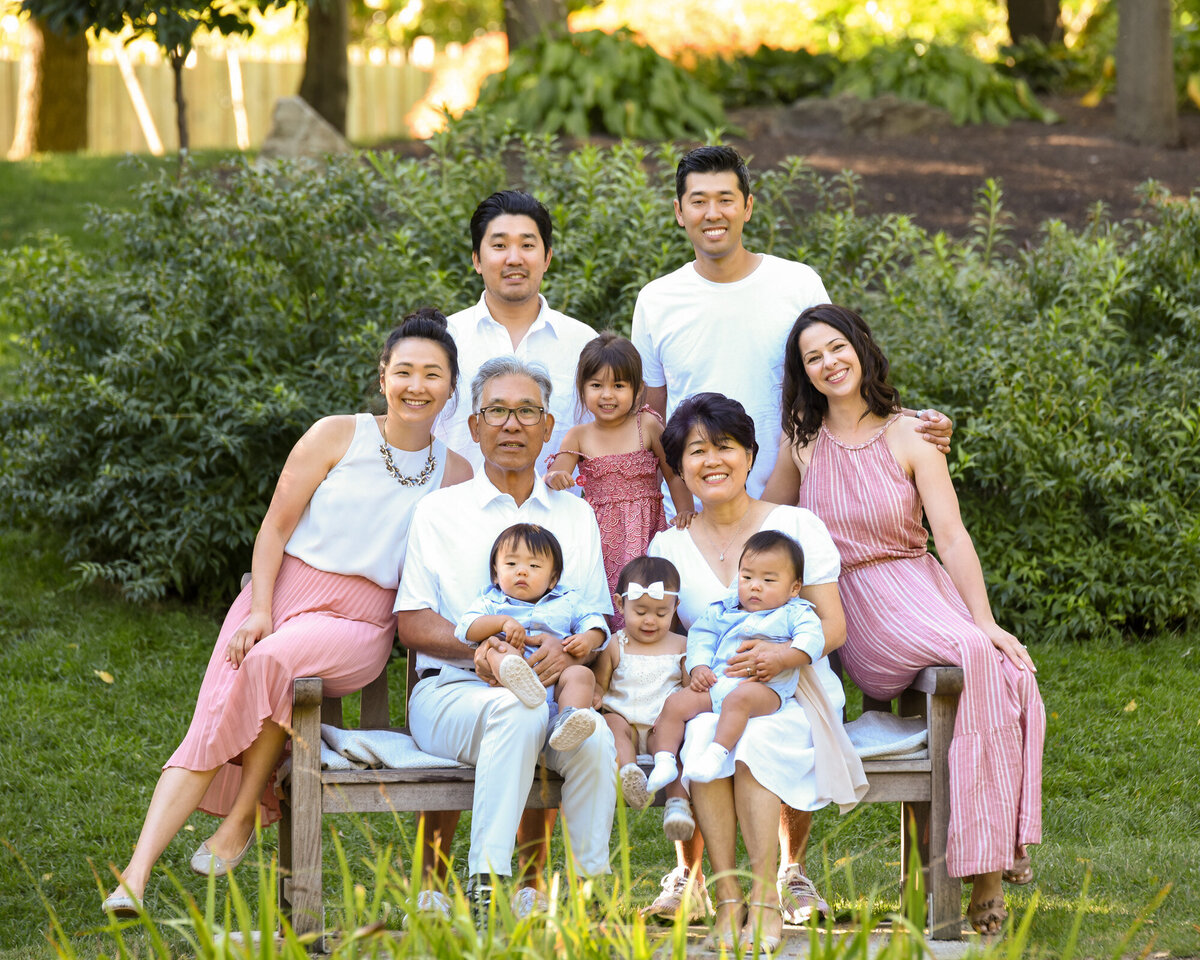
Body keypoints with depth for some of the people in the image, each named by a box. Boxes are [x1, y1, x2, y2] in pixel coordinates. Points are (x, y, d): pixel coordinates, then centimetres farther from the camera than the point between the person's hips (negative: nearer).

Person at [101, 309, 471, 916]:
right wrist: (260, 610, -9)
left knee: (273, 661, -34)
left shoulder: (455, 473, 9)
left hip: (358, 622, 0)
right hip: (284, 590, 0)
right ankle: (135, 877, -27)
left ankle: (244, 818, -16)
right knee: (207, 732, -19)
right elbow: (275, 528, 3)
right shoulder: (336, 436, 4)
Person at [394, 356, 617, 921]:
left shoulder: (576, 516, 20)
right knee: (515, 709, -38)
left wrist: (570, 648, -12)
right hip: (453, 689, -2)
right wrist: (475, 647, -15)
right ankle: (486, 882, -40)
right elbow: (411, 622, 5)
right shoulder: (439, 512, 13)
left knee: (596, 740, -33)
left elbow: (600, 620, 13)